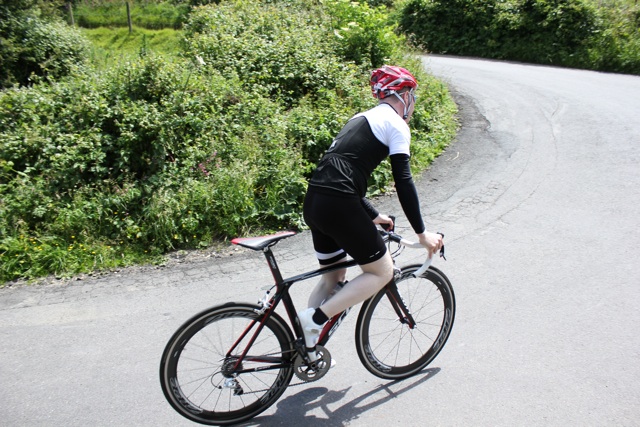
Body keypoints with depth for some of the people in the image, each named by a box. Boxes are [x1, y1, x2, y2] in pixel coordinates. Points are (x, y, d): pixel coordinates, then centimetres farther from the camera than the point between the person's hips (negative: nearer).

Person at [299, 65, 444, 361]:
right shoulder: (396, 124, 0)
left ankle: (308, 347, 26)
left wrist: (373, 216, 31)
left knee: (333, 276, 23)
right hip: (338, 206, -9)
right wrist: (422, 233, 0)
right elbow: (403, 183, -7)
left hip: (313, 202, 9)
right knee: (383, 272, 9)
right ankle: (316, 317, 0)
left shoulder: (361, 119, 26)